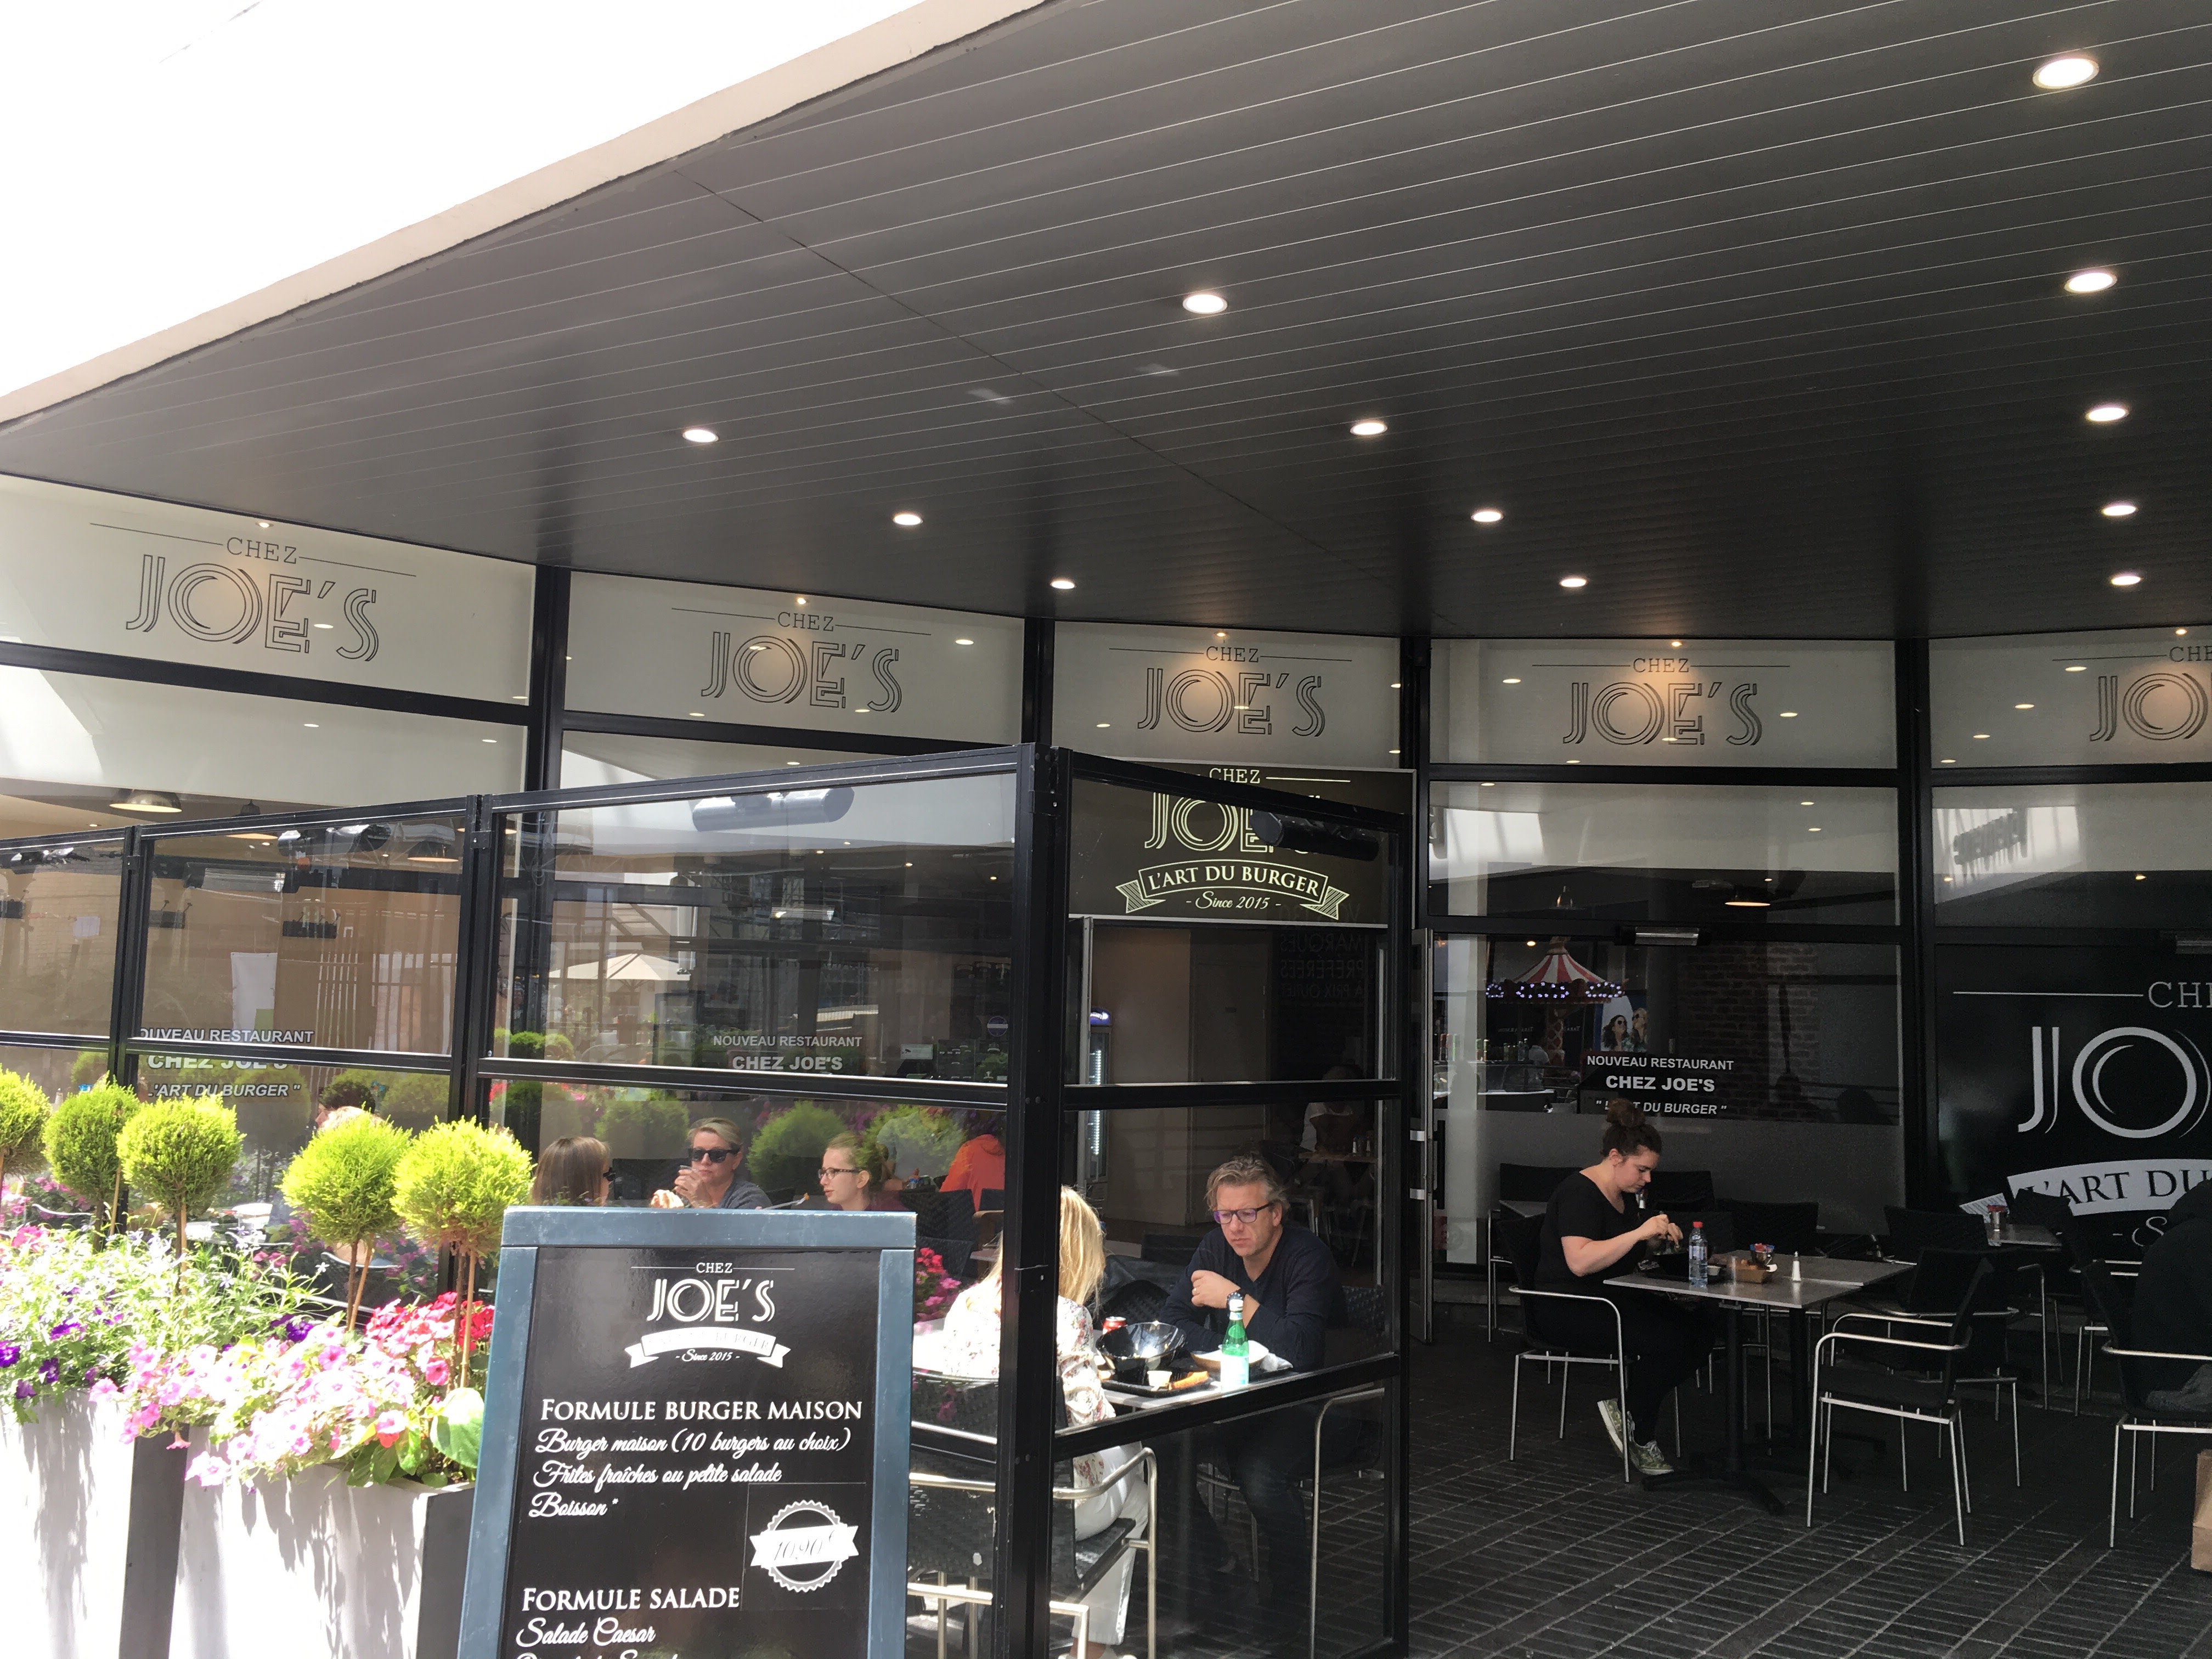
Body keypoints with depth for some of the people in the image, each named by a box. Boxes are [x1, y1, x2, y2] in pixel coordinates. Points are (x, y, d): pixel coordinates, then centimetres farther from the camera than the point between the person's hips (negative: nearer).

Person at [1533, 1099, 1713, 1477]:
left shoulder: (1624, 1195, 14)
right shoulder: (1579, 1193, -16)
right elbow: (1580, 1262, -29)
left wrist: (1659, 1235, 8)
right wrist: (1639, 1233, -30)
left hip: (1617, 1300, 10)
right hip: (1570, 1310, -10)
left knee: (1700, 1334, -10)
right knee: (1663, 1341, -29)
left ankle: (1624, 1404, -6)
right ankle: (1643, 1441, -11)